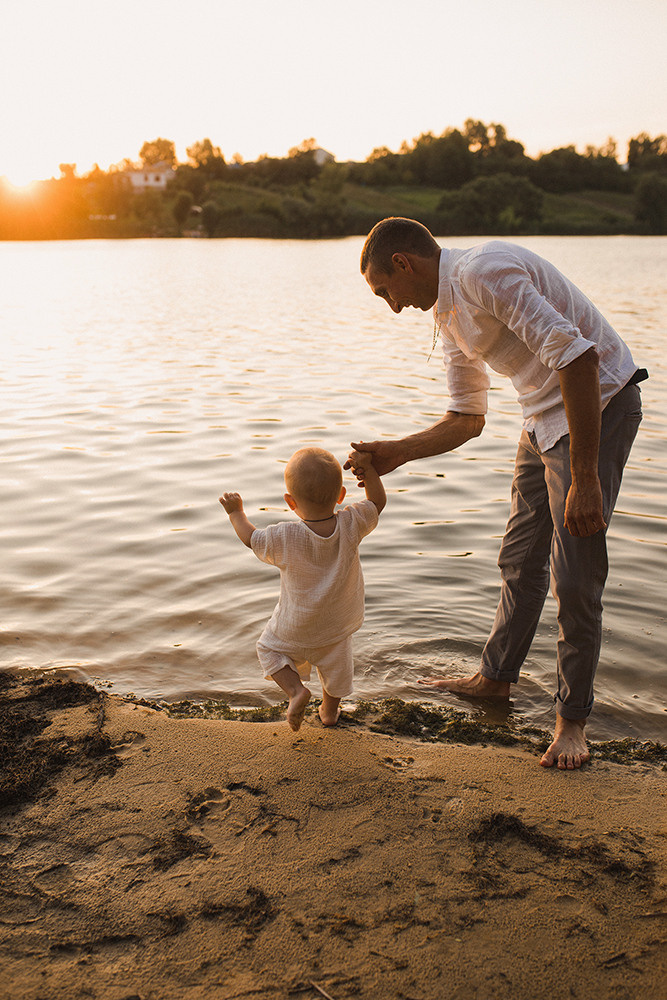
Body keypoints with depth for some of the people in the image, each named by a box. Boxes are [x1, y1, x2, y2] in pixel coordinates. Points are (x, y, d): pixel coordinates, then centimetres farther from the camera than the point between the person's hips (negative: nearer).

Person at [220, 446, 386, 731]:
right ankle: (330, 711, 46)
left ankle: (296, 689, 5)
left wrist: (236, 512, 4)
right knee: (335, 665, 27)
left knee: (270, 649, 24)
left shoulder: (284, 538, -30)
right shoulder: (351, 525, -25)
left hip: (297, 628, -3)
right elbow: (378, 502, -7)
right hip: (339, 624, 3)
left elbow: (252, 539, -11)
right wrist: (367, 467, -8)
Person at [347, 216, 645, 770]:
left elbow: (578, 357, -28)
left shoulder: (485, 270, -21)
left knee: (575, 580, -6)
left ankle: (572, 719, 12)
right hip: (545, 420, 9)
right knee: (520, 559, 17)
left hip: (599, 405, -9)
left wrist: (583, 477, -28)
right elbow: (466, 419, 19)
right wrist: (395, 454, 8)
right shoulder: (448, 314, 10)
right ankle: (495, 676, 35)